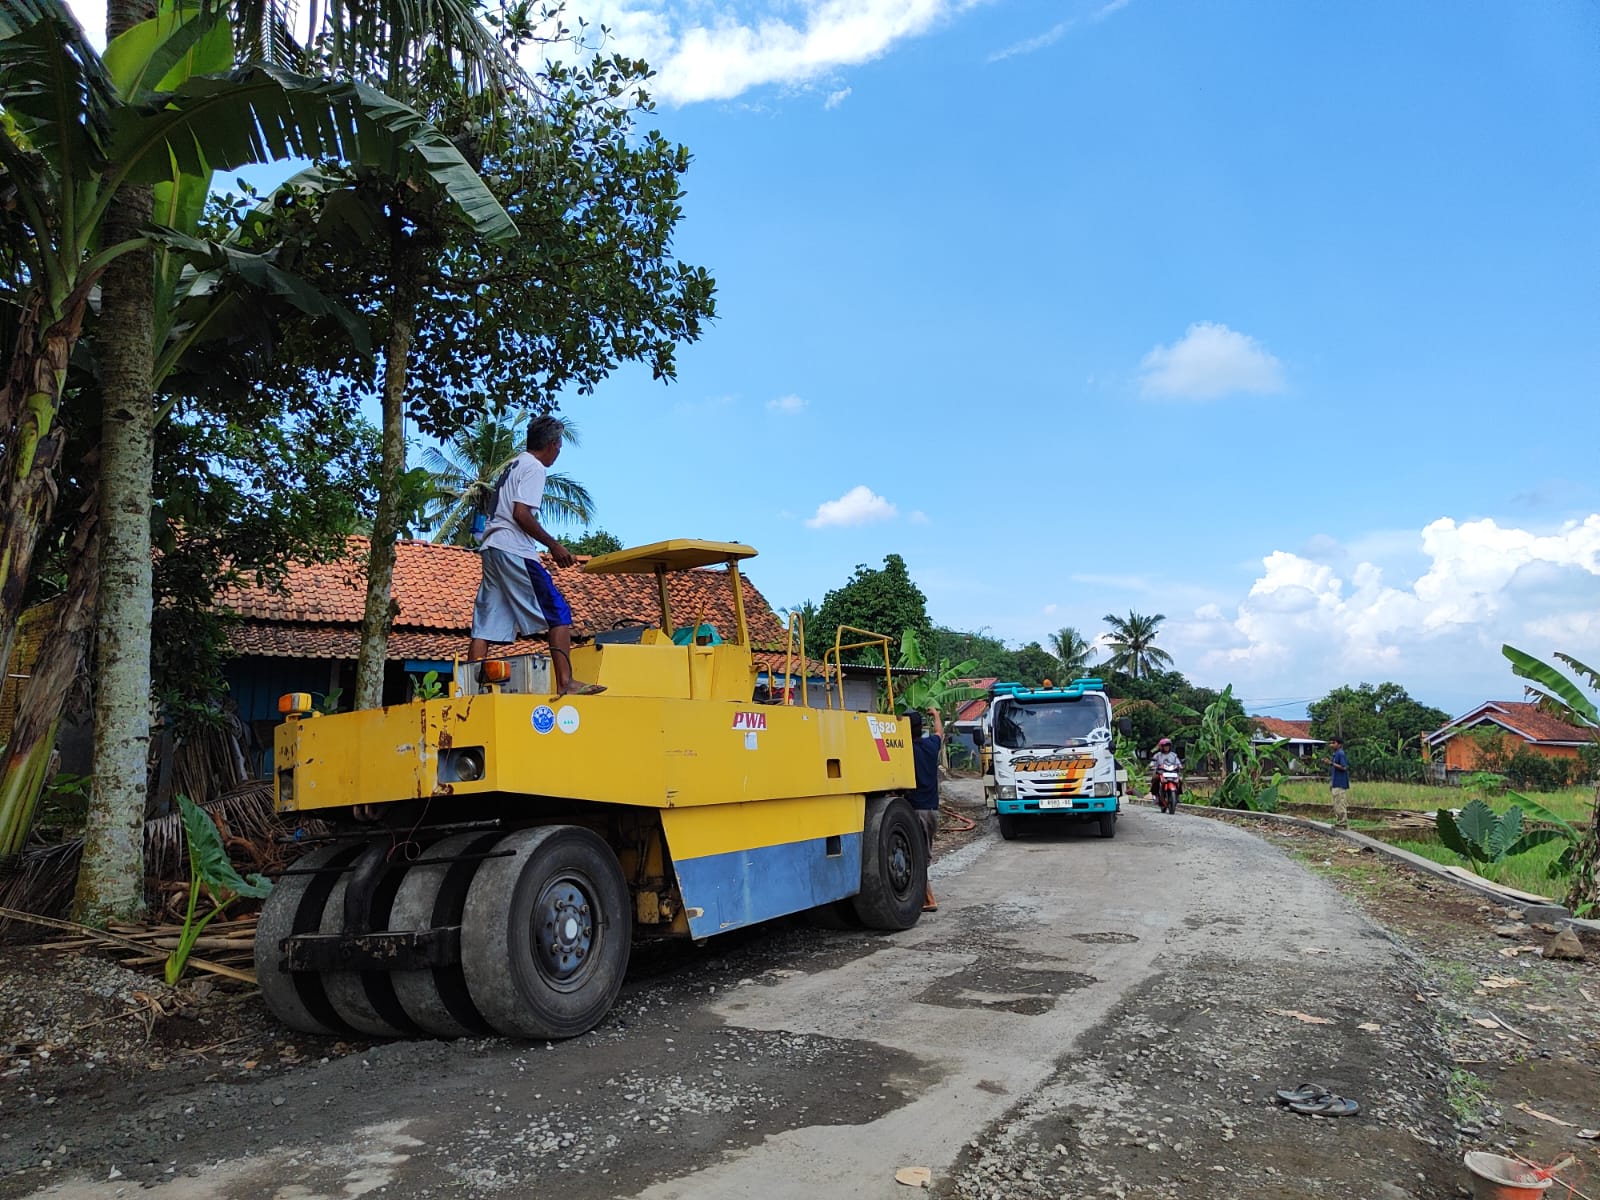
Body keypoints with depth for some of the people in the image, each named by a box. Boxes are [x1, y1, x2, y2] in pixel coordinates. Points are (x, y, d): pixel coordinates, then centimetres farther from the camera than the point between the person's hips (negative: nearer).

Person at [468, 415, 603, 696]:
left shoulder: (514, 465, 23)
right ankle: (565, 682, -16)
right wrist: (554, 546, -10)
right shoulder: (534, 468, -5)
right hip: (514, 551, -9)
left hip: (491, 548, 10)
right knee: (558, 612, -8)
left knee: (487, 622, 6)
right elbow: (521, 514, -16)